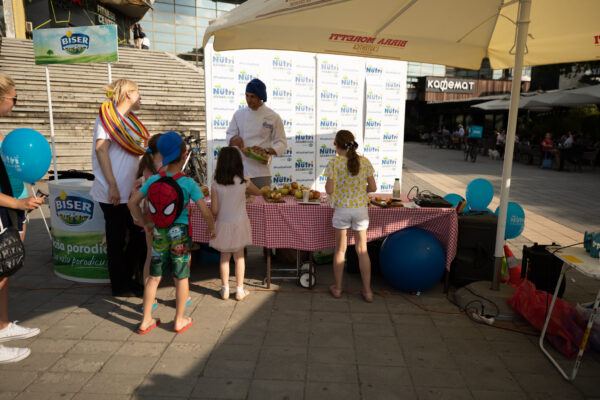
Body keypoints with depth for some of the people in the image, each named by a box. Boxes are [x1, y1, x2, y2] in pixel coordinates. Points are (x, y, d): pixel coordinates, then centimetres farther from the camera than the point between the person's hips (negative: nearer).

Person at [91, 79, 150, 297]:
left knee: (140, 234, 11)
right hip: (114, 193, -8)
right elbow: (101, 149, -16)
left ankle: (127, 277, 27)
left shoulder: (130, 120, 16)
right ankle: (119, 286, 18)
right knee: (117, 240, 3)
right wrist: (112, 186, -20)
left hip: (131, 191, 8)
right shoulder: (108, 116, -8)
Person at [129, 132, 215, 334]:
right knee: (181, 278, 10)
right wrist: (212, 227, 5)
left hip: (159, 232, 4)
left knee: (154, 276, 14)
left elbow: (132, 202, 3)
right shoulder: (188, 183, -13)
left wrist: (145, 222, 13)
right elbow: (205, 211, -13)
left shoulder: (154, 180, -1)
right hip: (180, 232, -4)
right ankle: (179, 321, 22)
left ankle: (146, 321, 24)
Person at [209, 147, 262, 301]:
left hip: (223, 225, 0)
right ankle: (240, 290, 20)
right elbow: (259, 193, 9)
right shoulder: (243, 182, -11)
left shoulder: (216, 185, -13)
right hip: (239, 224, 0)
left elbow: (214, 210, -12)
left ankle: (225, 289, 24)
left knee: (224, 257, 16)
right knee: (239, 257, 14)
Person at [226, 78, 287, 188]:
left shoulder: (273, 117, -1)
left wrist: (265, 151, -17)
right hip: (240, 169, 2)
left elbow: (282, 144, 0)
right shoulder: (239, 114, 8)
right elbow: (230, 134, 12)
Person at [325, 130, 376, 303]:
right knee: (362, 250, 12)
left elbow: (329, 190, -13)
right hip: (361, 208, 2)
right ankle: (367, 291, 19)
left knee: (340, 249, 13)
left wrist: (328, 185, 8)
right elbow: (373, 187, -1)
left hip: (342, 209, -2)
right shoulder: (364, 162, -3)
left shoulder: (334, 163, -11)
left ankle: (337, 288, 24)